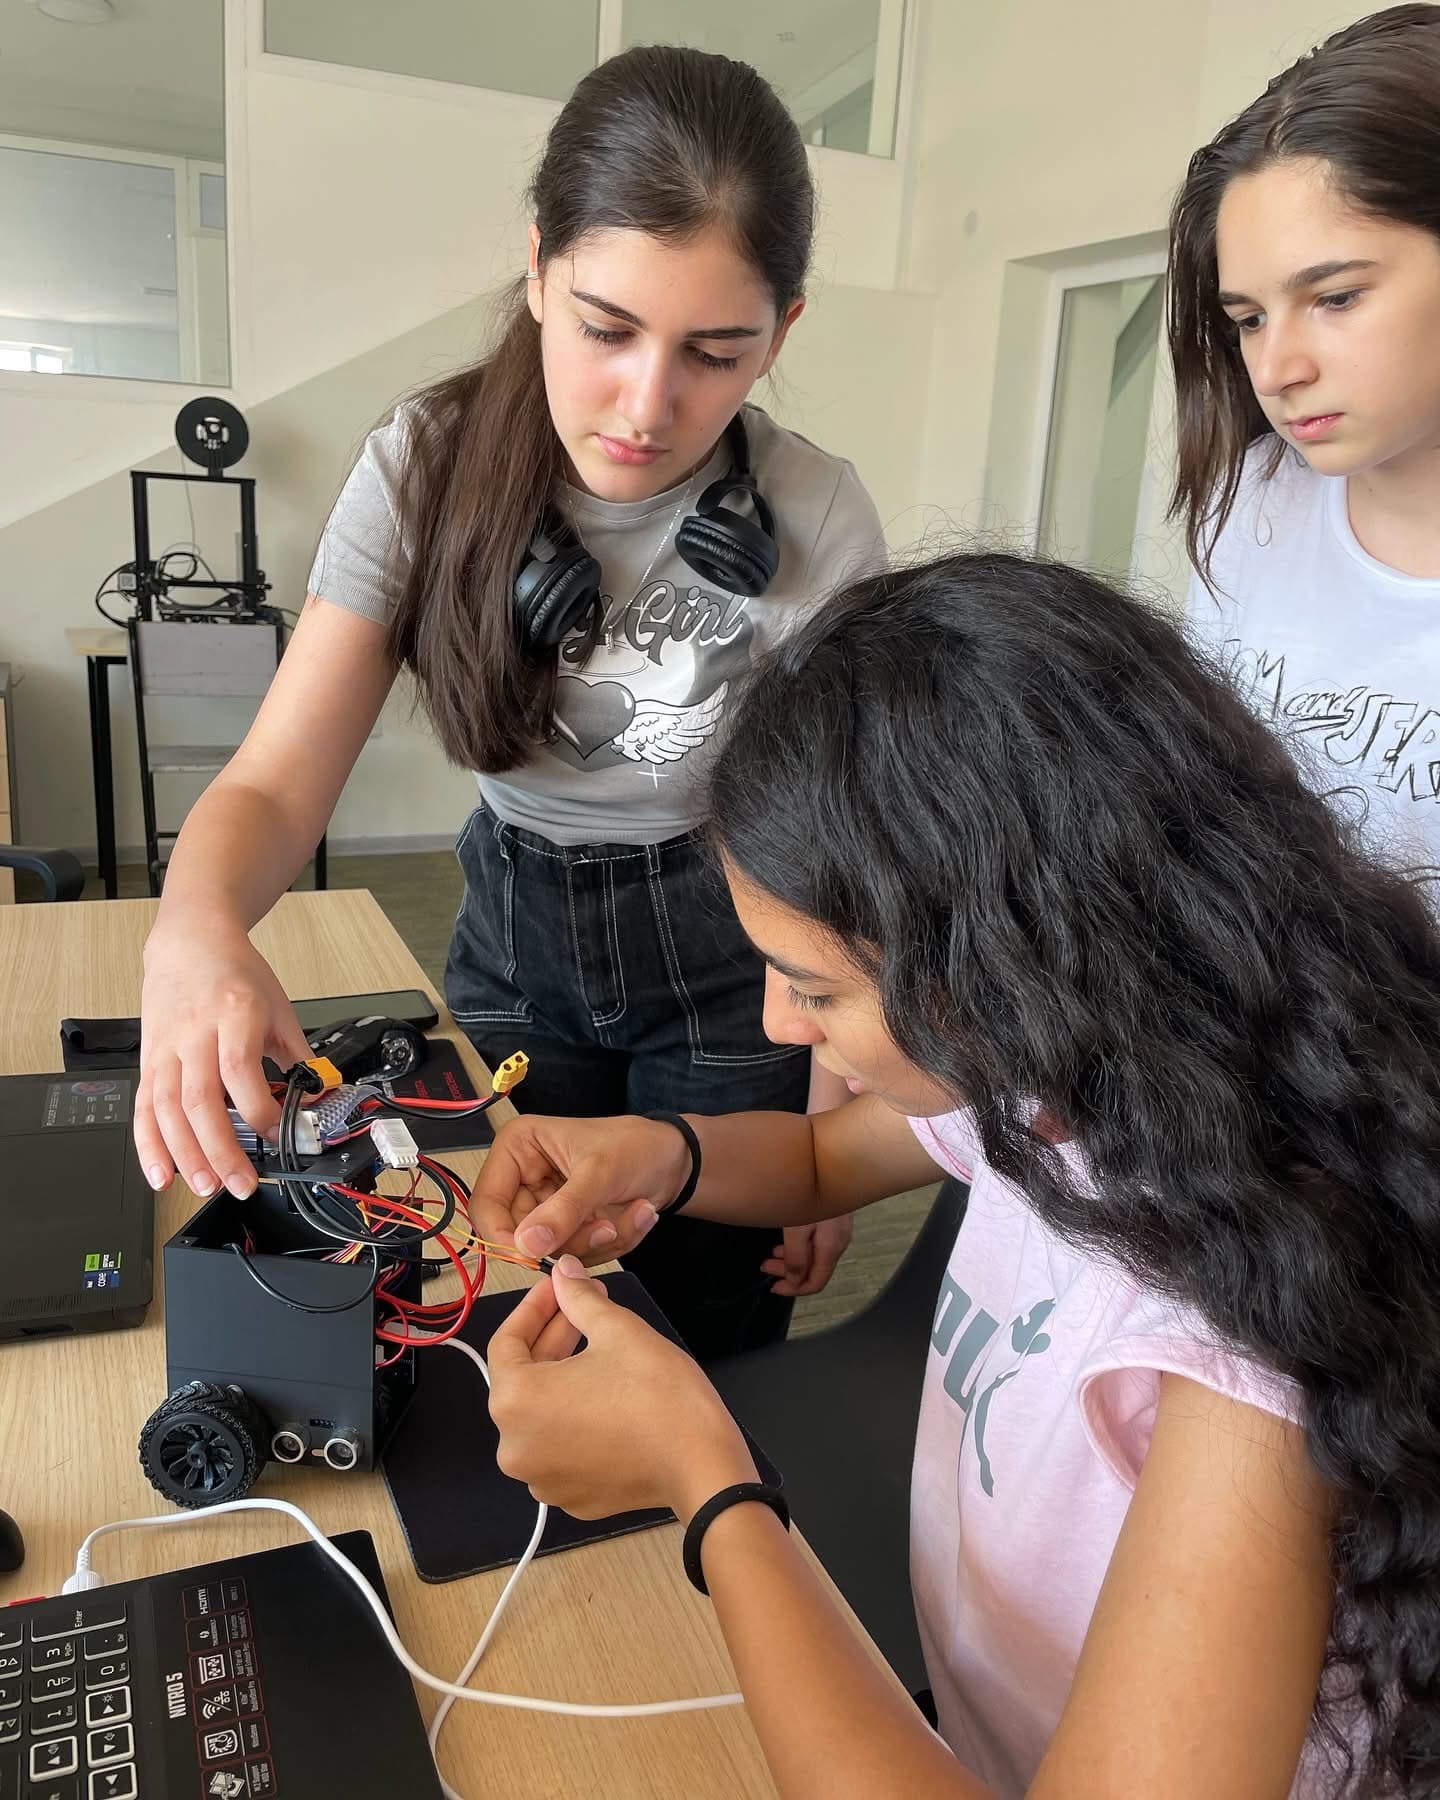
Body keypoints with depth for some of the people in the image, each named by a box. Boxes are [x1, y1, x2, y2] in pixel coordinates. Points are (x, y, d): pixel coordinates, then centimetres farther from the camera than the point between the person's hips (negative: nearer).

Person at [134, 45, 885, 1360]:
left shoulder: (816, 523, -21)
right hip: (513, 924, 2)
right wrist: (195, 930, -42)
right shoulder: (429, 469, -16)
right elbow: (275, 786, -19)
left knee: (707, 1339, 14)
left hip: (730, 949, -2)